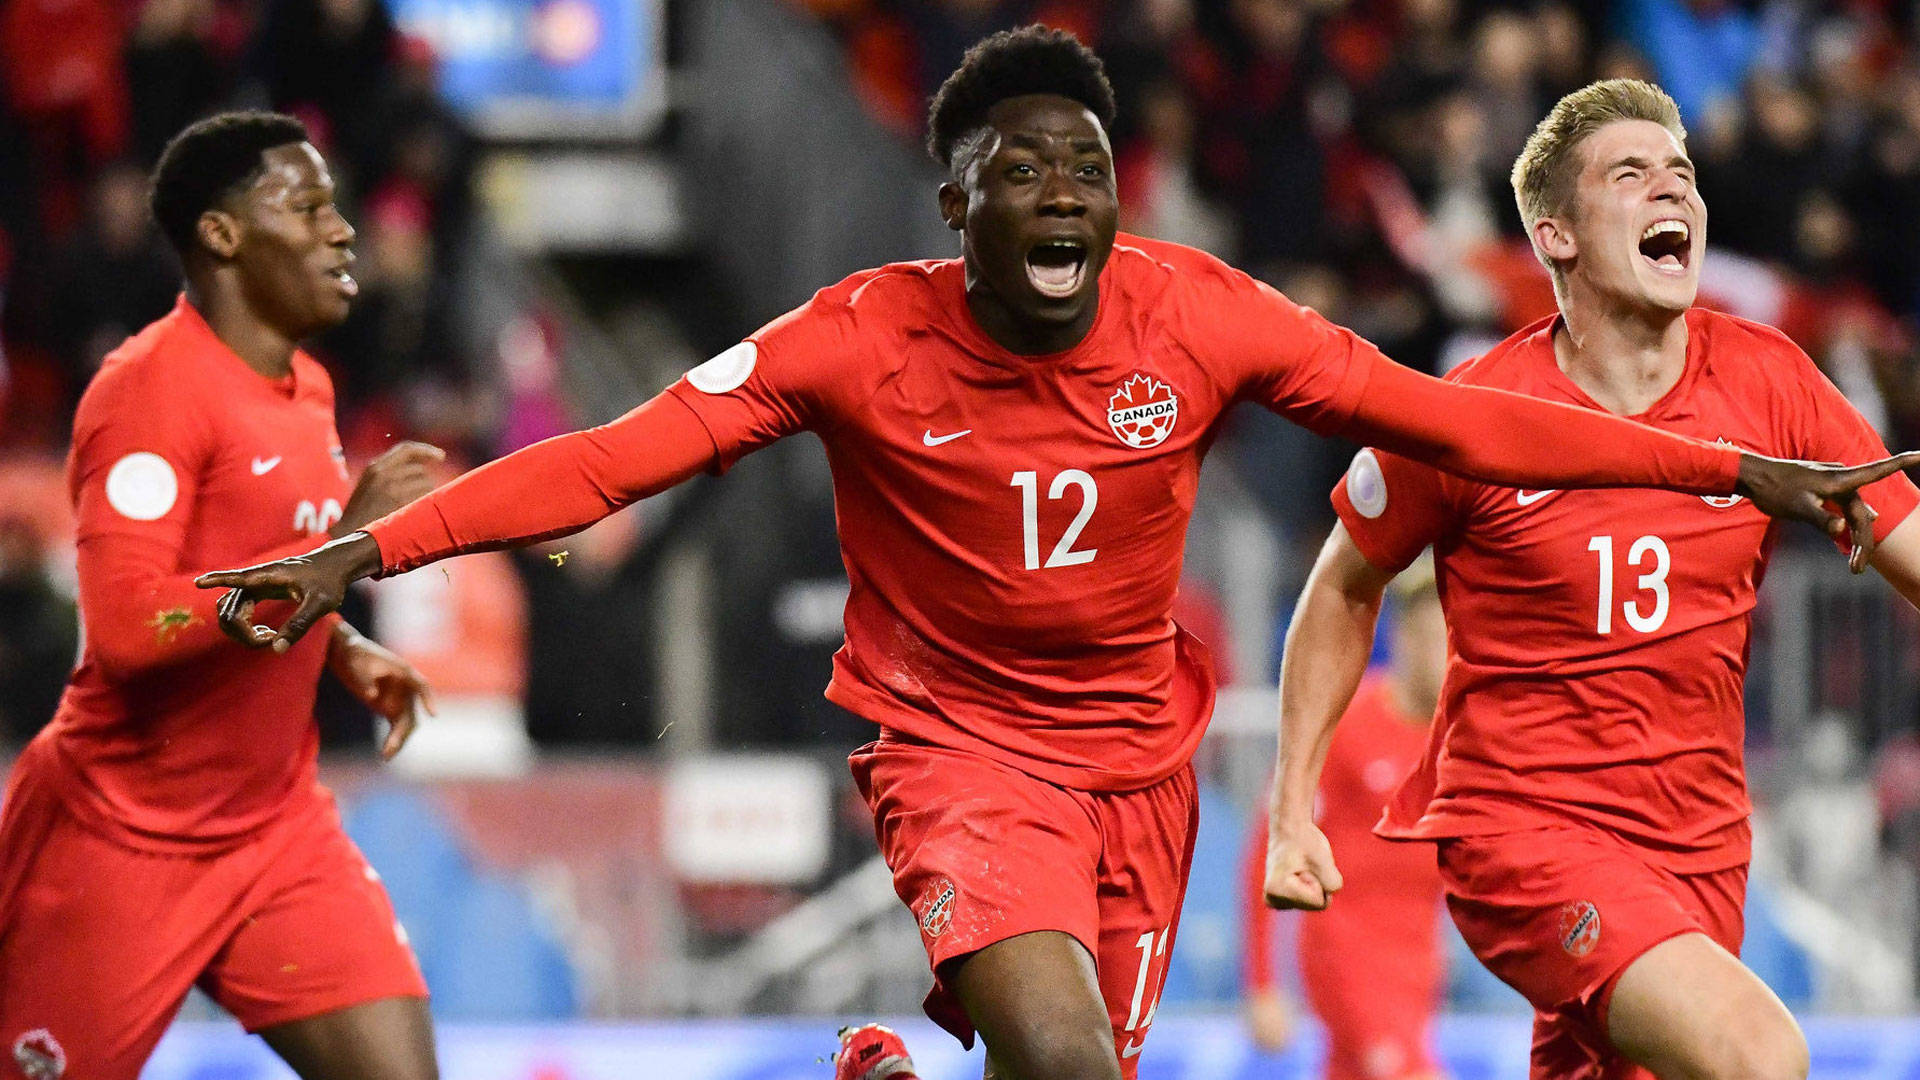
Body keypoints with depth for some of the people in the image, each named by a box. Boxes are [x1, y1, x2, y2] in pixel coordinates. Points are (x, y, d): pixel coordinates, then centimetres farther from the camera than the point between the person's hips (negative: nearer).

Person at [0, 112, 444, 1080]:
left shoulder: (307, 388, 9)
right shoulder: (149, 388, -18)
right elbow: (129, 626, -29)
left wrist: (344, 651, 7)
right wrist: (339, 544, -28)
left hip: (278, 829, 7)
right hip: (123, 843, -7)